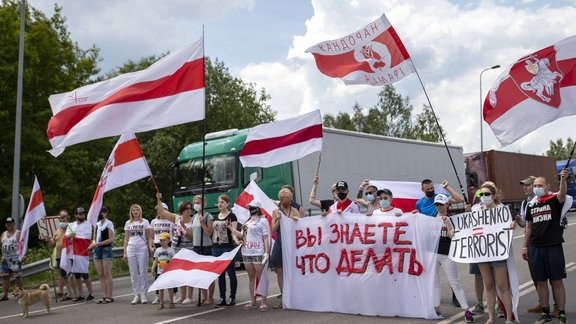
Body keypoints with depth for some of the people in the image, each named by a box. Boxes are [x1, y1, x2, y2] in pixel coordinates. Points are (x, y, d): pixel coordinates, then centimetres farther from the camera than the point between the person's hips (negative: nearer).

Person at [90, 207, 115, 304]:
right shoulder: (97, 224, 15)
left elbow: (111, 239, -10)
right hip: (97, 250, 6)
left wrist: (98, 243, -15)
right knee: (100, 274, 5)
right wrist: (93, 242, -3)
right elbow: (95, 238, 19)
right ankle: (104, 296, 8)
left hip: (106, 249, -6)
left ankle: (109, 296, -2)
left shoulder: (109, 224, -3)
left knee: (107, 274, -6)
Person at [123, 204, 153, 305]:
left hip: (142, 248, -3)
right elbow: (126, 238, 14)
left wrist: (150, 247, -11)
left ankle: (143, 294, 5)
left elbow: (149, 237, 4)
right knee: (133, 273, 3)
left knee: (143, 272, -2)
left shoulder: (145, 222, 6)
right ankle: (136, 295, 9)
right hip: (131, 249, 3)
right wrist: (125, 252, 7)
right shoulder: (128, 223, 12)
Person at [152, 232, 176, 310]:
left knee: (170, 287, 3)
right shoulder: (157, 250, 6)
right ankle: (161, 303, 11)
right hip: (159, 272, 3)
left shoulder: (171, 250, -3)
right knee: (160, 288, 5)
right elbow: (156, 261, 9)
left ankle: (171, 302, 12)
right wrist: (153, 268, -2)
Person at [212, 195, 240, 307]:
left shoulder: (232, 216, -3)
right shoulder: (216, 217, 15)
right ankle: (222, 298, 14)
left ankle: (232, 298, 8)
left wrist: (236, 241, -28)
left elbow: (233, 231, -11)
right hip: (216, 247, 6)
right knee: (220, 274, 8)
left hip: (228, 247, -6)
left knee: (231, 272, 0)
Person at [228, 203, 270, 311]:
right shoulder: (247, 221, 19)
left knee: (261, 277, -4)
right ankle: (253, 301, 16)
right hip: (246, 253, 7)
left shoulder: (262, 220, -2)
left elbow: (266, 237, -7)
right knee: (251, 277, 10)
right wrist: (231, 228, 9)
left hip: (258, 253, -7)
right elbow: (242, 235, 16)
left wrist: (267, 252, -14)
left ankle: (263, 302, -2)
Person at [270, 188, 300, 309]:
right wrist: (278, 220, -11)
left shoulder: (294, 211, 3)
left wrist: (296, 221, -20)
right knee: (280, 272, 4)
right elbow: (273, 229, 4)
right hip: (280, 244, 3)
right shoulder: (276, 211, 9)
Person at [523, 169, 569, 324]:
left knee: (557, 281, 2)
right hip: (535, 248, 4)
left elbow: (562, 194, -27)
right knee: (541, 282, 10)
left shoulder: (555, 199, -3)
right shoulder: (531, 204, 11)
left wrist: (563, 179, -46)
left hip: (554, 247, -4)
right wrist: (525, 247, 12)